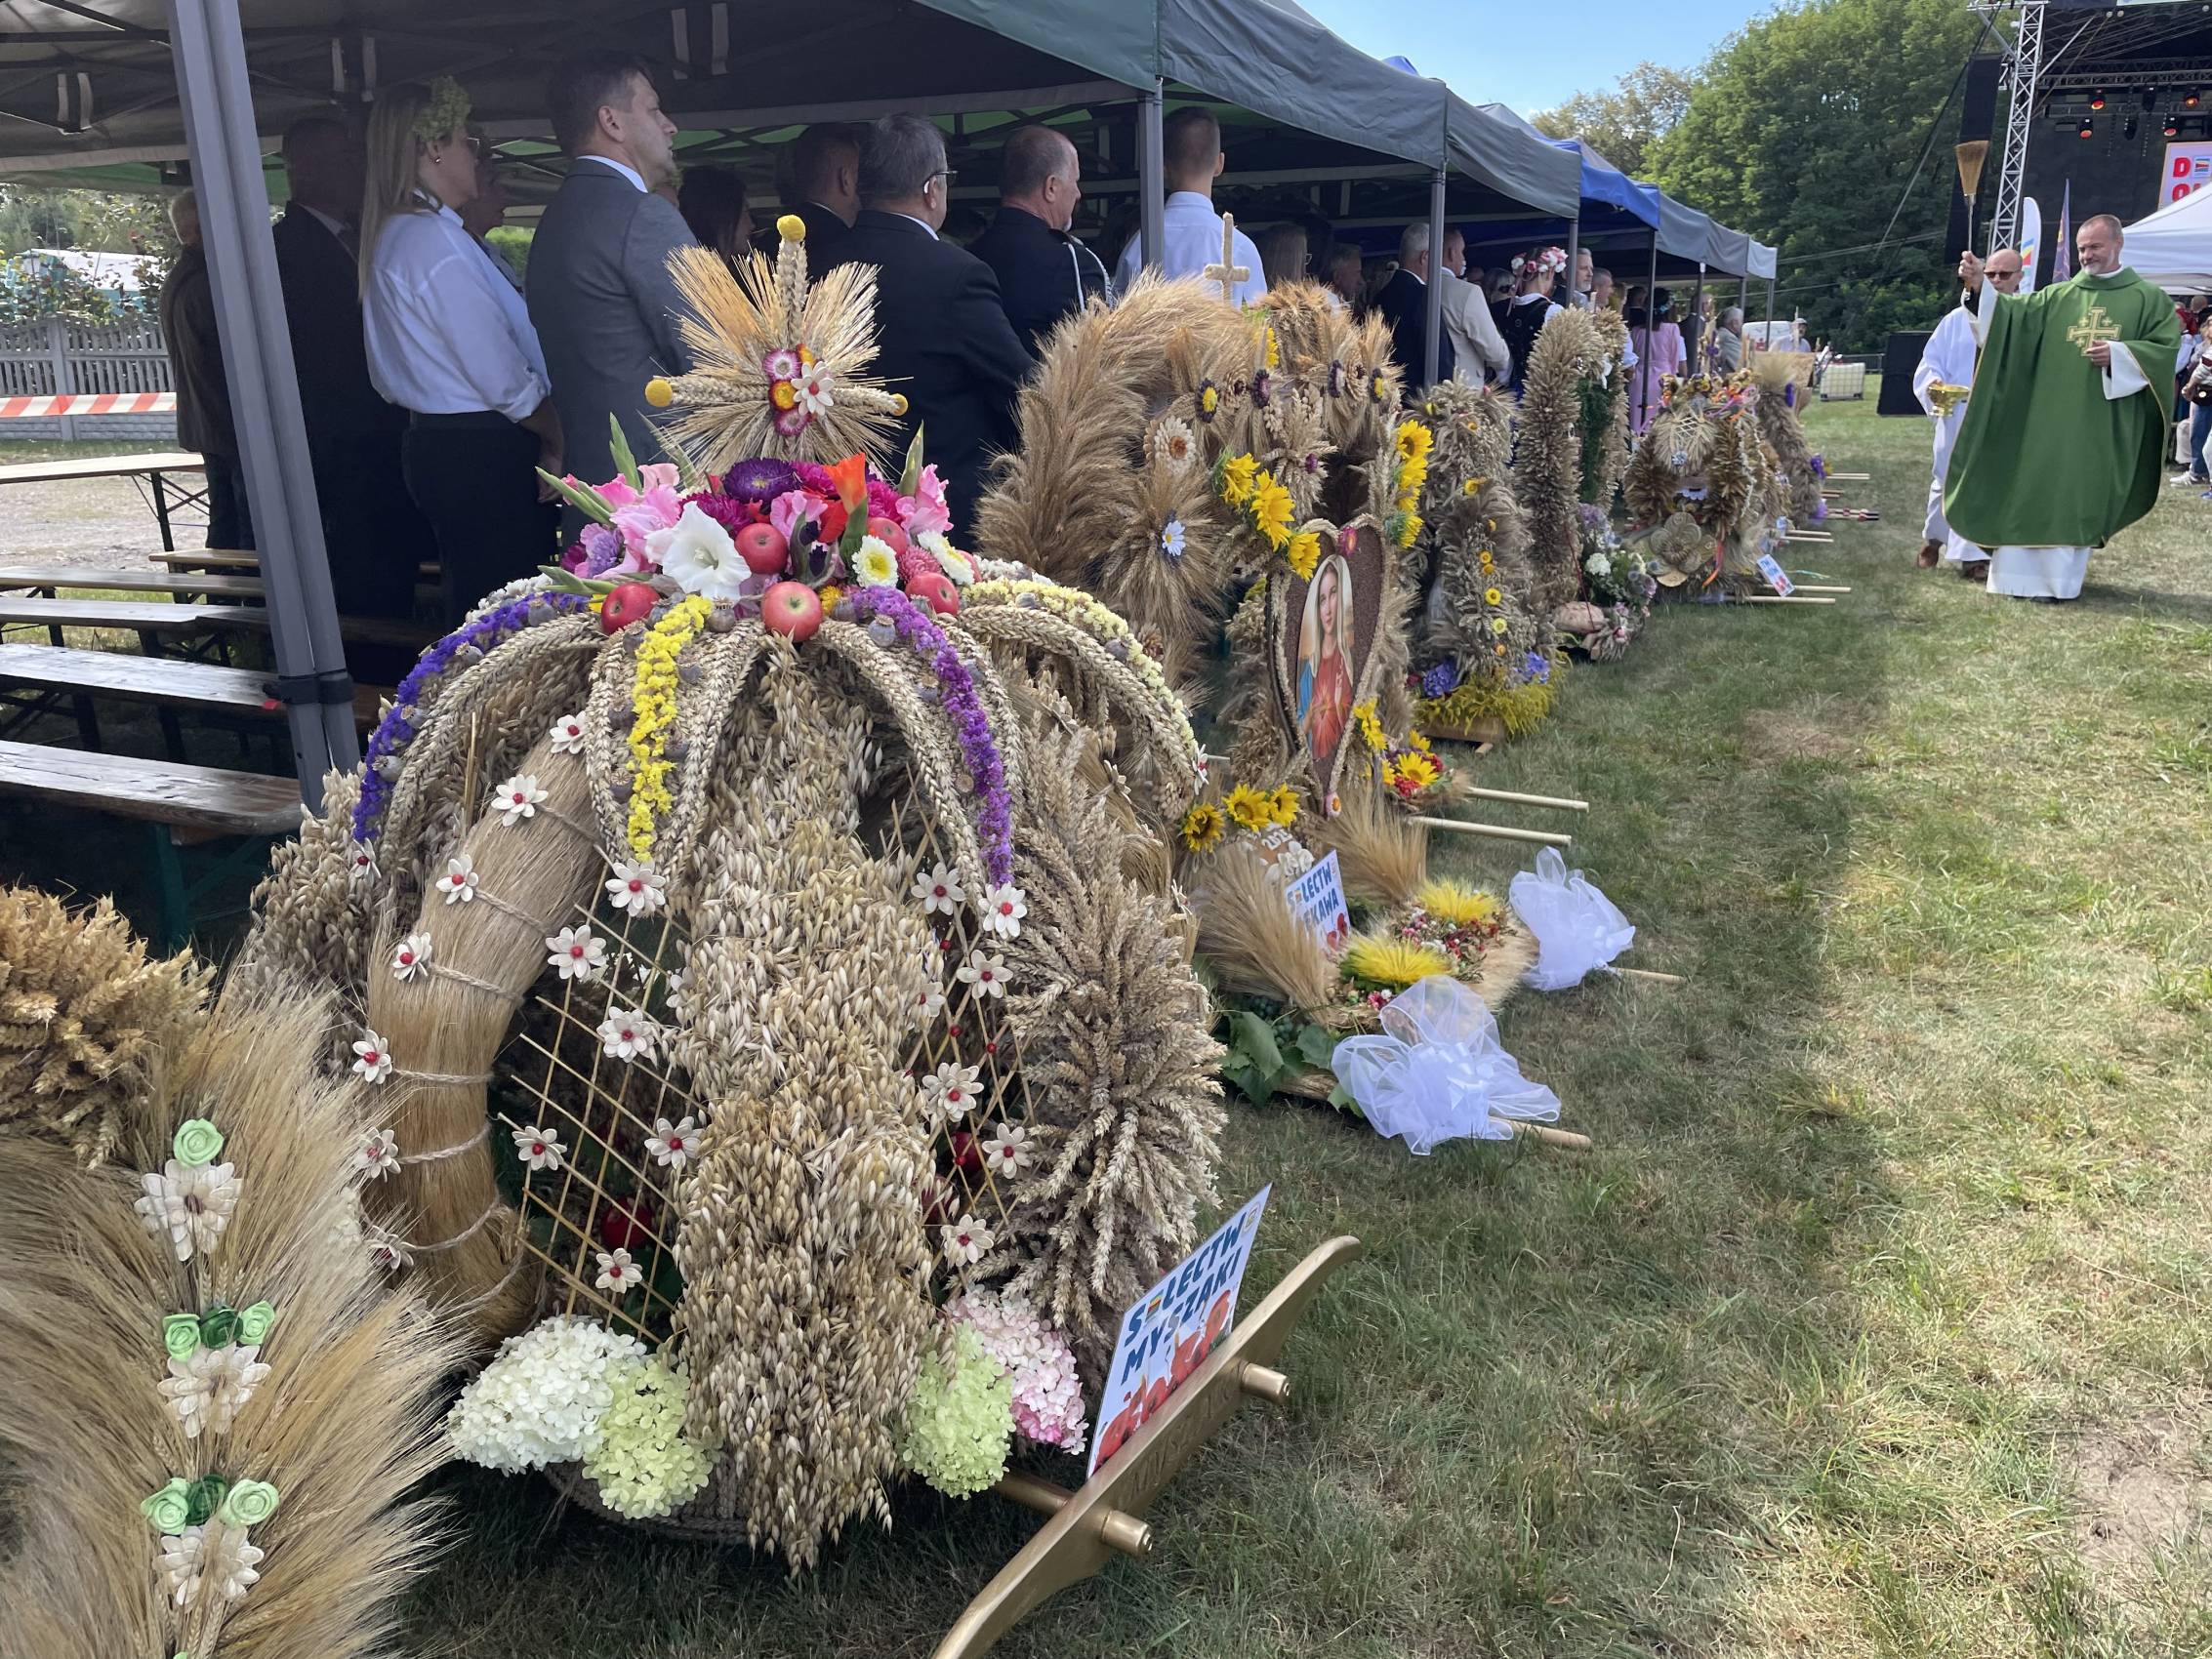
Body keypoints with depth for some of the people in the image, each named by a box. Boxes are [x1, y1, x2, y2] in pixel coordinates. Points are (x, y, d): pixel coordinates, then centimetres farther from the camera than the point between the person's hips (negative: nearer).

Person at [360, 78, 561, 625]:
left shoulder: (395, 234, 16)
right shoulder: (434, 238, -15)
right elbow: (504, 380, -17)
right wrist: (559, 438, -3)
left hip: (438, 445, 10)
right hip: (482, 455, -10)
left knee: (473, 608, 14)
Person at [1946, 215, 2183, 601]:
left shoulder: (2147, 298, 6)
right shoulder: (2058, 296, 10)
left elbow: (2167, 346, 2)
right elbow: (2014, 313, -4)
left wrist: (2119, 354, -13)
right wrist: (1981, 285, -20)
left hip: (2104, 424, -2)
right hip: (2050, 415, 2)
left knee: (2079, 498, 1)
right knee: (2030, 490, -1)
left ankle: (2059, 578, 8)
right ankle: (2019, 572, 4)